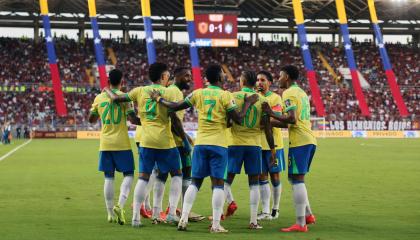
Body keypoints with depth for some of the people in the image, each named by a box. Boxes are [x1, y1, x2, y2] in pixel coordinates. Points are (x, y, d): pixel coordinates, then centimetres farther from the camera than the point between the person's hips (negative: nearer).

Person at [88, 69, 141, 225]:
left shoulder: (99, 98, 5)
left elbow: (91, 119, 14)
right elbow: (133, 119, -13)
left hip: (105, 143, 3)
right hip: (122, 144, -3)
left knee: (109, 177, 8)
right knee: (128, 174, 6)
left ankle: (110, 213, 7)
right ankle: (120, 205, -14)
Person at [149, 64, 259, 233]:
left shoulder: (198, 93, 5)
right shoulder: (225, 95, -4)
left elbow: (175, 107, 5)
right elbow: (238, 119, -5)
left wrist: (159, 99, 21)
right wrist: (248, 103, 9)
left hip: (200, 143, 3)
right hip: (218, 143, -3)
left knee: (195, 181, 10)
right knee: (218, 183, -2)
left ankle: (183, 219, 3)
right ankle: (216, 225, -5)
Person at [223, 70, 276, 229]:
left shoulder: (233, 97, -3)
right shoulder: (262, 101, 2)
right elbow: (267, 128, 0)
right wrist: (272, 149, 7)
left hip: (235, 143, -1)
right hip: (255, 145, 1)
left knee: (227, 179, 10)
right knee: (254, 183, 6)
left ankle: (230, 202, -19)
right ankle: (253, 221, 1)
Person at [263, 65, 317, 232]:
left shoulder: (289, 93, -7)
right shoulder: (301, 92, 22)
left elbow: (291, 119, -20)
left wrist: (271, 114, -12)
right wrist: (268, 122, 26)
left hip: (299, 142, -9)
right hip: (309, 140, 9)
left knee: (297, 180, -8)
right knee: (295, 179, 19)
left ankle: (300, 224, -10)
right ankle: (308, 215, 19)